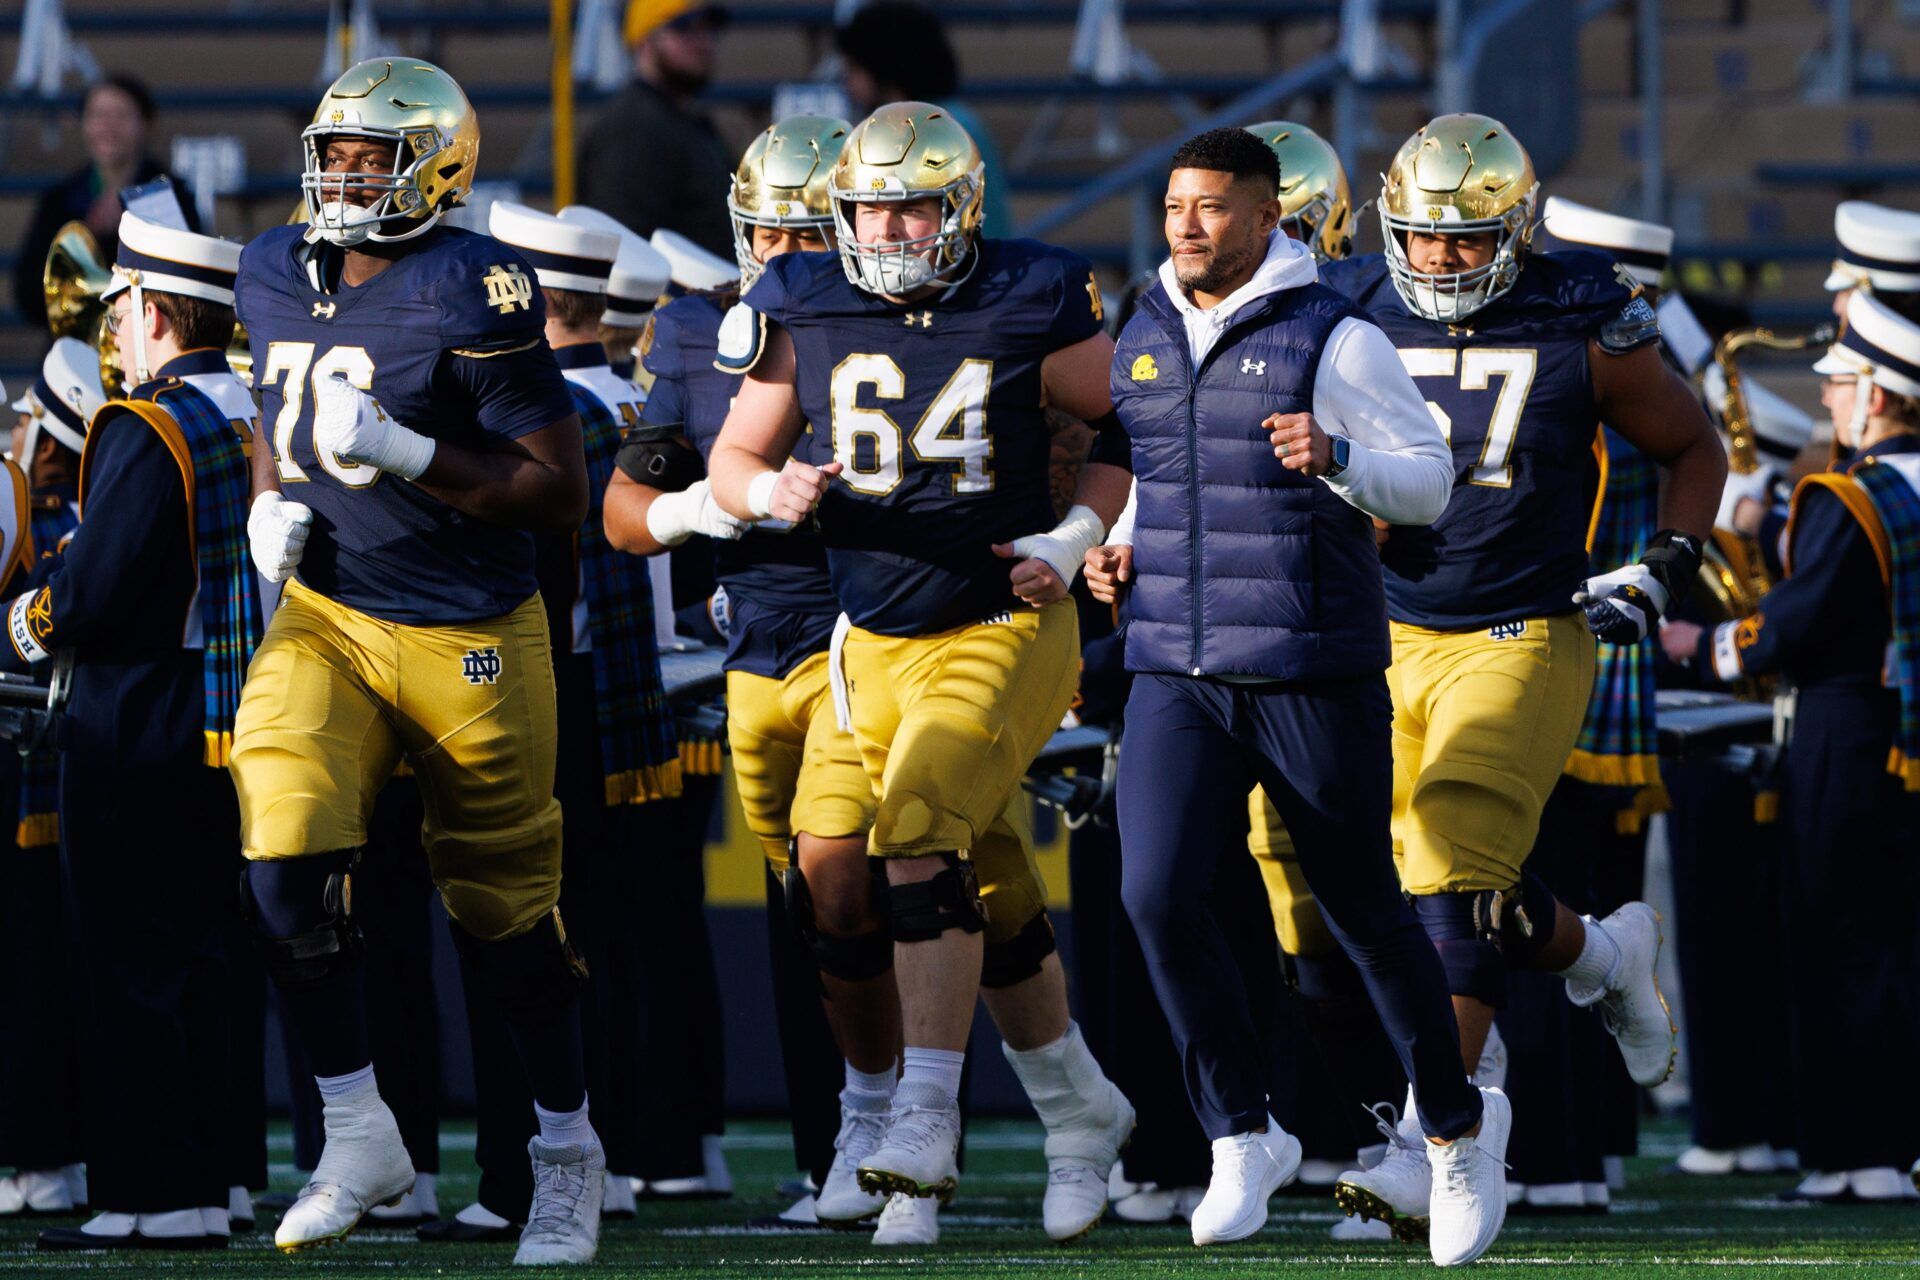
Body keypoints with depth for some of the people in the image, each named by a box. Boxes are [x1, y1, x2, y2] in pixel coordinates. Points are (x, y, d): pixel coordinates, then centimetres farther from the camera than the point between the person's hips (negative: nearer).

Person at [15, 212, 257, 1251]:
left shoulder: (146, 431, -16)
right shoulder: (262, 422, 8)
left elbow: (92, 589, -21)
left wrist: (26, 622, 0)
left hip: (134, 737, -8)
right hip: (235, 730, 8)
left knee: (130, 969, -3)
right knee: (190, 960, 13)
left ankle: (145, 1195, -4)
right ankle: (201, 1192, 14)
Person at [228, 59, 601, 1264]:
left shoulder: (475, 296, -17)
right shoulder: (280, 276, 4)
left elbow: (562, 494, -16)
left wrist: (406, 453, -25)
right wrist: (272, 502, 3)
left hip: (468, 634, -5)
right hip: (325, 616, 5)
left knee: (509, 908, 7)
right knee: (287, 857, -16)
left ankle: (568, 1148, 28)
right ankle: (361, 1138, -4)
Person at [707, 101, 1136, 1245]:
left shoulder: (1032, 308, -8)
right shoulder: (805, 314, 0)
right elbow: (735, 457, 10)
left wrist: (1075, 539, -7)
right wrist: (772, 492, -12)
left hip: (1005, 626, -4)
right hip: (879, 642, 4)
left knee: (921, 826, -25)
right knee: (993, 892, 11)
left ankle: (928, 1114, -26)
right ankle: (1080, 1110, 29)